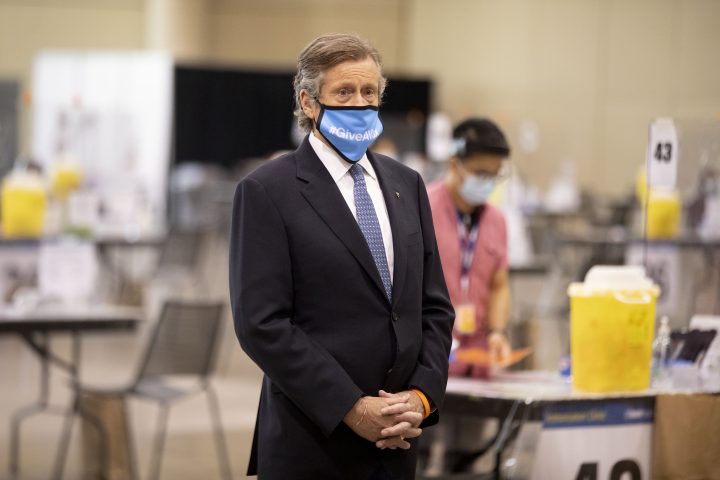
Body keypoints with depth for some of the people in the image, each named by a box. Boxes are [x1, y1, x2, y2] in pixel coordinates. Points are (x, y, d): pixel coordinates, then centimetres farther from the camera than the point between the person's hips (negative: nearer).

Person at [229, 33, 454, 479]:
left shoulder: (407, 184, 11)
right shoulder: (267, 191, -6)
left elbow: (435, 305, 12)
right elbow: (261, 324, -13)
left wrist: (423, 395, -4)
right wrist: (352, 409, -15)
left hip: (397, 442, 5)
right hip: (312, 444, -5)